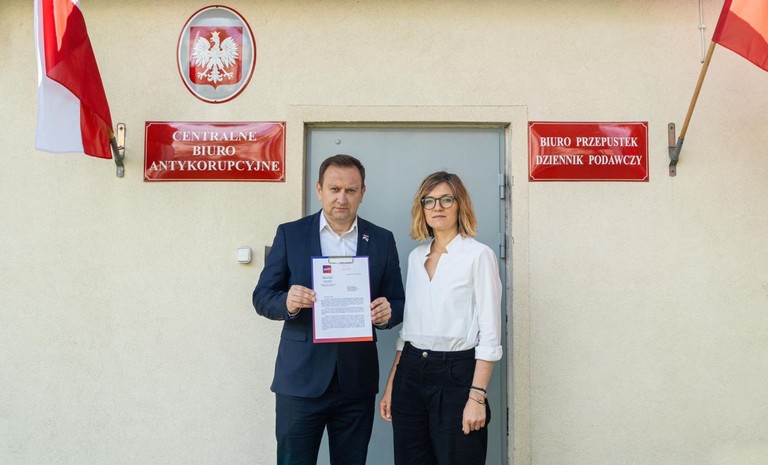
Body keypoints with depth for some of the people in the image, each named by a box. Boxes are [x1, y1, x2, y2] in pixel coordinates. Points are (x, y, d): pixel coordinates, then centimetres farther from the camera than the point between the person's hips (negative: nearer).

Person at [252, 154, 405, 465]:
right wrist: (288, 302, -22)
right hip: (300, 378, -1)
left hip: (357, 380, 2)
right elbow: (262, 297, 0)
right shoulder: (290, 234, 1)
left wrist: (387, 313, -17)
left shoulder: (382, 240, 5)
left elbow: (398, 303, 7)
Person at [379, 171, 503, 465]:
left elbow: (489, 333, -11)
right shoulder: (415, 257, 10)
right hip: (411, 373, 6)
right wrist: (391, 384, 11)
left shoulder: (479, 255, -7)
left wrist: (477, 396, -16)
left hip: (455, 374, -5)